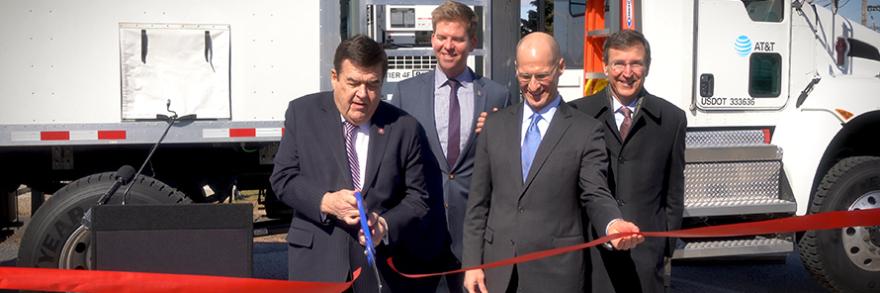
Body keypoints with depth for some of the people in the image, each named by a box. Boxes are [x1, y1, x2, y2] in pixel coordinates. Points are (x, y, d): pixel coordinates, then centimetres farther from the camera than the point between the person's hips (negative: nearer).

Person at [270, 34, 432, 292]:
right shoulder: (303, 112, 4)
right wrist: (326, 202, -15)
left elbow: (416, 198, 4)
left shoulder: (404, 127, 2)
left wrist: (386, 226, -14)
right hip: (316, 262, 0)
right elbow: (283, 179, 2)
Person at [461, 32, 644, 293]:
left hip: (557, 271, -2)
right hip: (498, 269, 3)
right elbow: (479, 200, 8)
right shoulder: (495, 125, 7)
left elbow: (595, 194, -4)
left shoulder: (586, 130, -1)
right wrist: (472, 263, 3)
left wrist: (613, 224, -27)